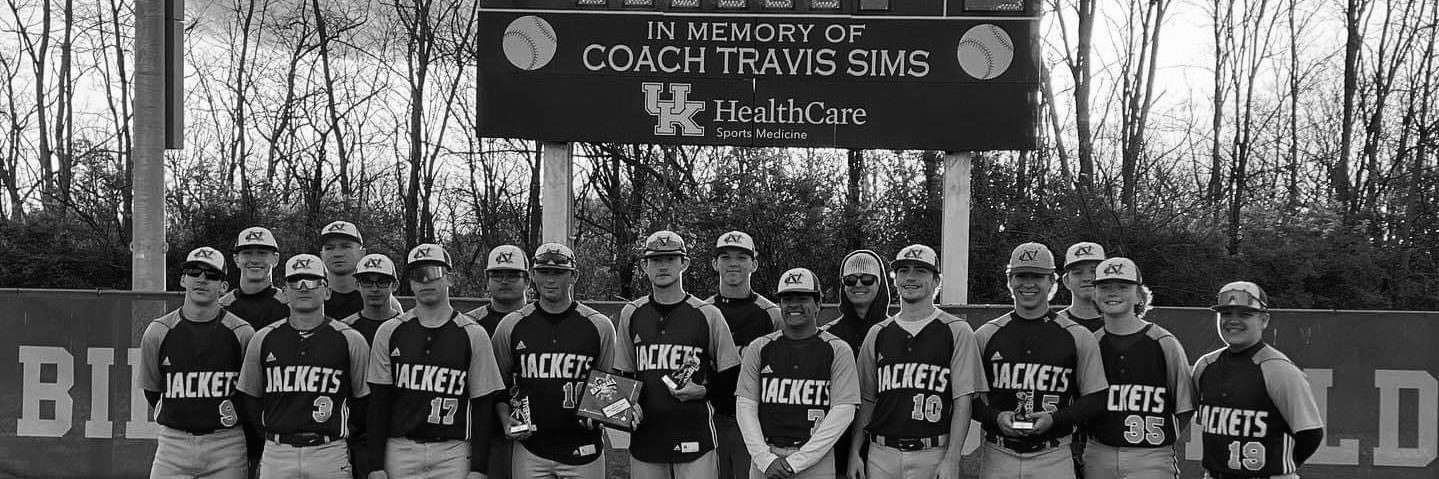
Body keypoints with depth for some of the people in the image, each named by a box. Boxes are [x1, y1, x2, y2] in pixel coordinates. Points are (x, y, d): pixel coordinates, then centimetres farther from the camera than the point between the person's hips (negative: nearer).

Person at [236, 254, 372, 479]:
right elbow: (249, 400, 13)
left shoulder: (350, 340, 1)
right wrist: (271, 436, 8)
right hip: (276, 454, 2)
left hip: (330, 455, -2)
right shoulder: (263, 340, 7)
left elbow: (364, 401, 6)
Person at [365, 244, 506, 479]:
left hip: (453, 453, -1)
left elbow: (482, 405, 1)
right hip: (400, 451, 1)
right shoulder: (390, 332, 6)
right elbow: (379, 404, 6)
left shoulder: (473, 334, 2)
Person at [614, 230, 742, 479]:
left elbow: (732, 377, 5)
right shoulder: (630, 314, 10)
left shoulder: (708, 315, 1)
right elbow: (621, 373, 16)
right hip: (645, 437, 3)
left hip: (695, 438, -3)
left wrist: (703, 391, -10)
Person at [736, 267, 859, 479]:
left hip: (816, 460, -2)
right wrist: (764, 458, -8)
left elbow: (842, 412, -6)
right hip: (765, 457, 2)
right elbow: (745, 406, 4)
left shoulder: (837, 351, 1)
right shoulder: (759, 348, 8)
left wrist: (797, 461, -11)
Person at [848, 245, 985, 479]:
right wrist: (854, 452, 5)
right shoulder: (878, 334, 12)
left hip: (932, 456, -3)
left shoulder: (957, 331, 1)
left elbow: (962, 400, -4)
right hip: (882, 455, 3)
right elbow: (866, 399, 13)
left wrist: (951, 460, -12)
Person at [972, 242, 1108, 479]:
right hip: (998, 458, 1)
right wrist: (996, 417, -10)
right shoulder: (986, 335, 6)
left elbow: (1095, 399, 4)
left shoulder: (1079, 337, 3)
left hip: (1053, 459, -1)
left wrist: (1054, 419, -11)